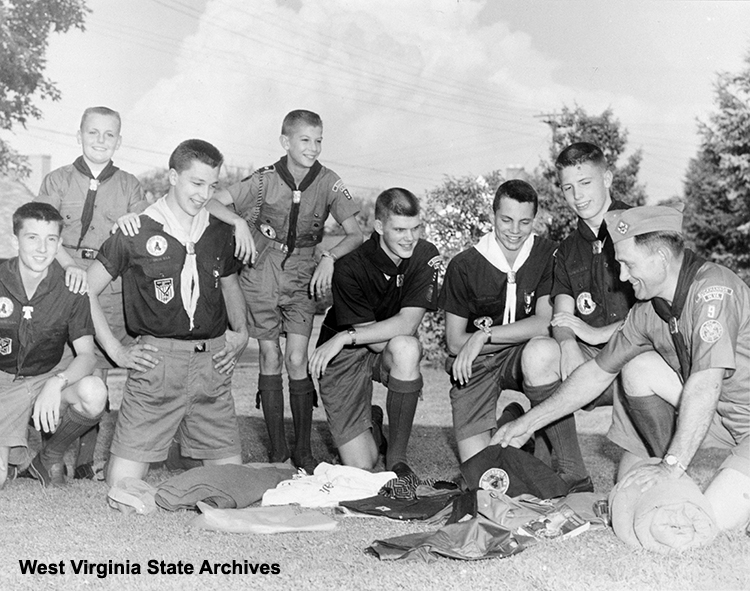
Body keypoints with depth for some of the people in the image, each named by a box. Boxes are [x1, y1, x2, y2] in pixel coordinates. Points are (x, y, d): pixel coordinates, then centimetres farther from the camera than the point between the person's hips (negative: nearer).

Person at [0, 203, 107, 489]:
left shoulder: (70, 288, -11)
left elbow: (87, 355, -15)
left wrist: (57, 383, -36)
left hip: (50, 376, 1)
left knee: (94, 393, -33)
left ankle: (49, 458, -3)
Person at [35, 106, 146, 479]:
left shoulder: (128, 185, 15)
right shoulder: (58, 181, 10)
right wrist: (70, 264, -19)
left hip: (111, 288, 1)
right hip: (64, 281, -1)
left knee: (96, 372, -2)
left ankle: (86, 457, 7)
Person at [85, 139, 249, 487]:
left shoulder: (219, 234, 11)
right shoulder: (136, 233, -2)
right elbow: (87, 291, 3)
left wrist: (241, 332, 15)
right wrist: (116, 351, -2)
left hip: (212, 362, 4)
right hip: (157, 360, -3)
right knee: (122, 484, -6)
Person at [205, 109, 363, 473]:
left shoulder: (328, 183, -6)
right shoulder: (265, 180, -8)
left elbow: (355, 234, -5)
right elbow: (212, 202, -10)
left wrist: (329, 258, -21)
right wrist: (239, 221, -27)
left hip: (302, 275, 0)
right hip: (262, 273, 0)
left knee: (297, 359, -8)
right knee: (271, 357, 2)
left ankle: (303, 450, 5)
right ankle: (277, 450, 11)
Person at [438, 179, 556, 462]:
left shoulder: (548, 255, -7)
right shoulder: (464, 266, -10)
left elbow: (544, 323, -16)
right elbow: (455, 342, -8)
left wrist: (485, 335, -22)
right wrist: (523, 334, -13)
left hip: (524, 356, 1)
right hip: (474, 364, -1)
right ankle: (504, 422, 19)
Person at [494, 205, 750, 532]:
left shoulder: (712, 288, -25)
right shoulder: (647, 310, -1)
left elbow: (704, 385, -31)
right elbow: (597, 373, 7)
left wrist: (672, 465, -31)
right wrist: (527, 422, 8)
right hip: (723, 413, 7)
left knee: (715, 515, -25)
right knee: (639, 369, -7)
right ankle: (673, 482, 3)